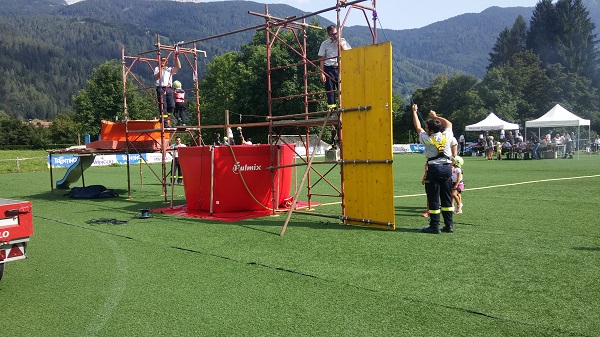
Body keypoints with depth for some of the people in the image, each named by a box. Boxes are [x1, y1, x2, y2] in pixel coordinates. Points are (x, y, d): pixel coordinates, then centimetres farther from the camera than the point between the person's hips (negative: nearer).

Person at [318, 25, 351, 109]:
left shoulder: (342, 41, 9)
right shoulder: (325, 44, 4)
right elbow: (322, 59, 3)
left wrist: (340, 43, -7)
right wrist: (322, 73, -4)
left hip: (340, 68, 1)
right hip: (329, 69, -1)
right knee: (330, 90, 0)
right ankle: (331, 108, 4)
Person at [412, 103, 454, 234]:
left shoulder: (427, 139, -5)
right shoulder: (446, 136, 3)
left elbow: (418, 127, 11)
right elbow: (449, 124, 25)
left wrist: (414, 112, 24)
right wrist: (435, 116, 35)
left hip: (434, 169, -4)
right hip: (447, 168, 4)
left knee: (433, 199, 0)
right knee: (447, 197, 11)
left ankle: (434, 226, 1)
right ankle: (449, 225, 14)